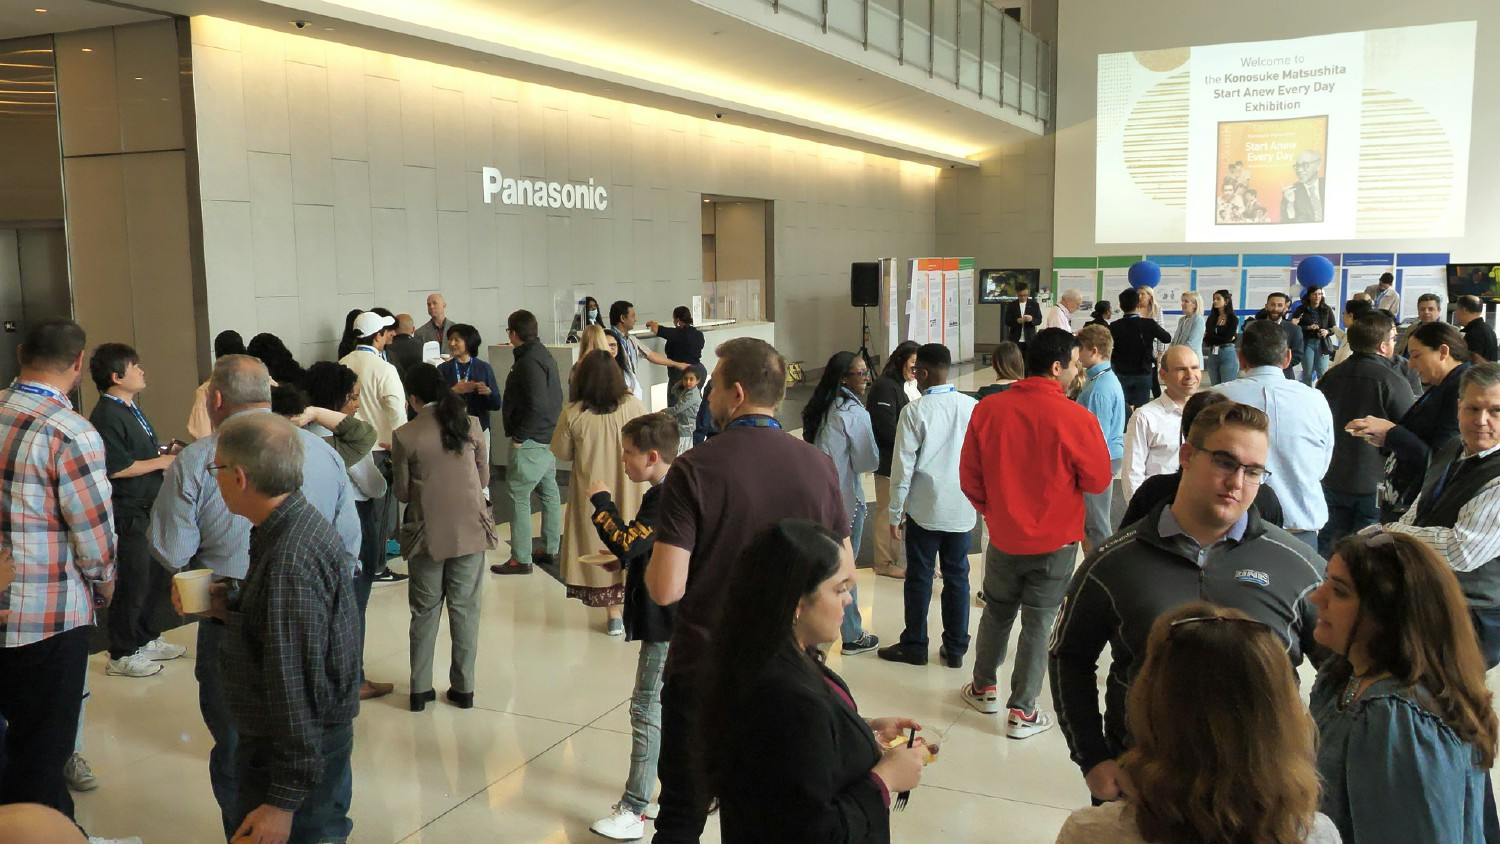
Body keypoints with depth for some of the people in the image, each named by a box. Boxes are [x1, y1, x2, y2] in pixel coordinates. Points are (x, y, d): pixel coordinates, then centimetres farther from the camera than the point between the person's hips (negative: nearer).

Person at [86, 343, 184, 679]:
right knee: (133, 583, 0)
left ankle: (147, 639, 34)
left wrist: (166, 452, 8)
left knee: (157, 577, 19)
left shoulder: (132, 409, 14)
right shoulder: (107, 416, -18)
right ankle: (122, 655, 14)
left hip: (148, 509, 10)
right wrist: (160, 462, -15)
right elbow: (117, 469, -24)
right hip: (128, 514, -10)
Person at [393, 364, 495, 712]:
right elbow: (484, 479, 5)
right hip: (470, 528, 1)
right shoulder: (471, 425, -3)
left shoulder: (405, 436, -9)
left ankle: (420, 689, 18)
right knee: (465, 608, 10)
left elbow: (402, 493, -2)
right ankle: (464, 687, 16)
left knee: (425, 611, 12)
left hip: (427, 533, -1)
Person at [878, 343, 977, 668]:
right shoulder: (972, 407, -4)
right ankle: (955, 649, 20)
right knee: (957, 578, 12)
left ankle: (914, 645, 19)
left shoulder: (915, 411, -13)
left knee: (919, 579, 9)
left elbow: (903, 466, -11)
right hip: (962, 509, 3)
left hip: (924, 509, -3)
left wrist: (895, 513, -3)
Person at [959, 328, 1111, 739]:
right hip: (1055, 540, -3)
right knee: (1038, 623, 10)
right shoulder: (1076, 419, -21)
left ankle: (983, 688, 36)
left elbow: (969, 477, -2)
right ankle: (1022, 711, 19)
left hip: (1003, 535, 3)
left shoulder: (988, 409, -11)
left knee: (997, 611, 22)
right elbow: (1099, 481, -9)